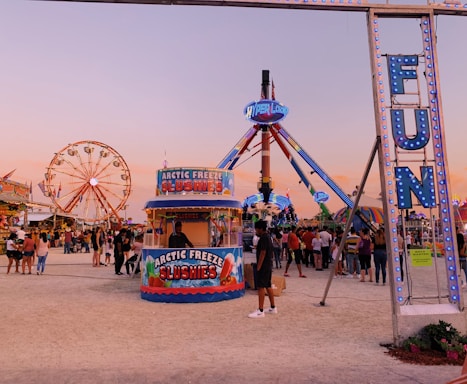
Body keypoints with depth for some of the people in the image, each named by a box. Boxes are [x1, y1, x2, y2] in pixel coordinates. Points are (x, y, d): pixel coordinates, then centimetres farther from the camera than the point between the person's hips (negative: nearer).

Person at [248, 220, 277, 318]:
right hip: (268, 266, 10)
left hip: (263, 266, -10)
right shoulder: (267, 237, 15)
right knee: (268, 286, 16)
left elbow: (263, 253, -21)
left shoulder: (263, 238, -16)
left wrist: (258, 267, -19)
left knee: (261, 287, -8)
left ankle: (260, 311, -6)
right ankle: (273, 308, 24)